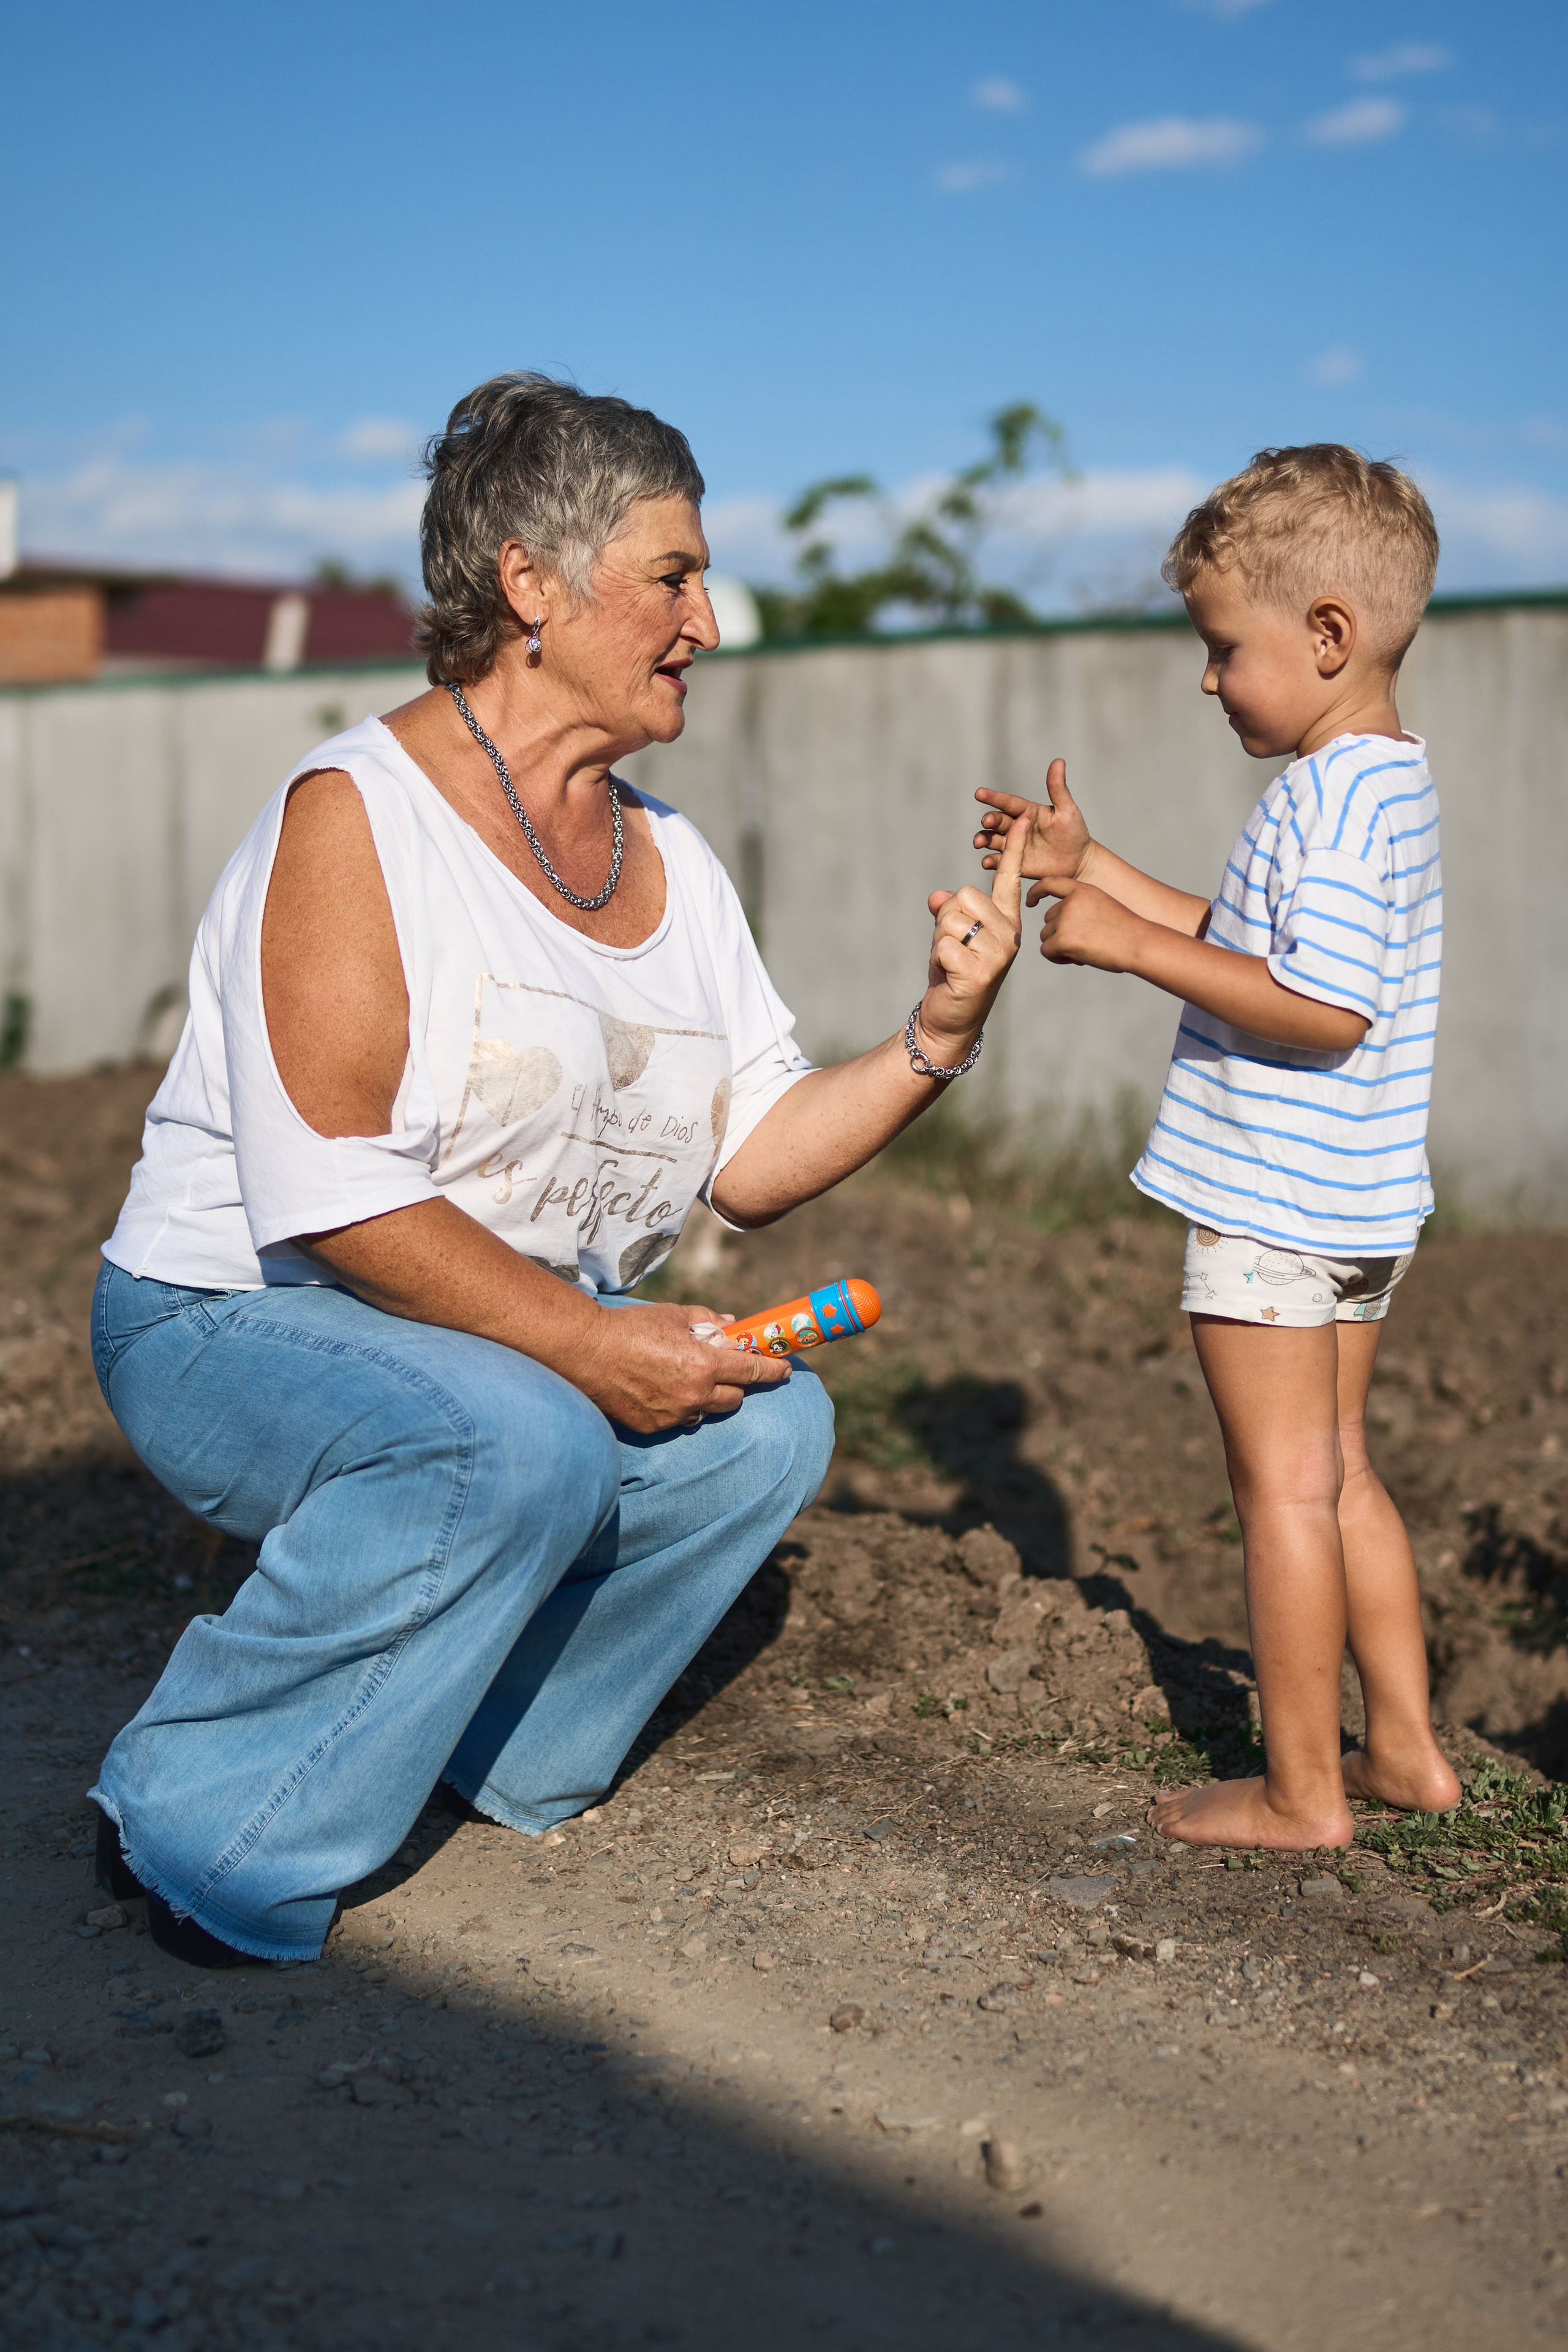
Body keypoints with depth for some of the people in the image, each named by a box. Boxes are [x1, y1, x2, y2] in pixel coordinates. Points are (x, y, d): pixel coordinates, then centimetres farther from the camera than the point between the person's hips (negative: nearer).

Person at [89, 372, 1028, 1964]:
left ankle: (483, 1755, 6)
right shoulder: (356, 814, -18)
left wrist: (931, 1047, -11)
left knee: (767, 1427, -11)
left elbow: (748, 1159, 4)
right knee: (518, 1441, -34)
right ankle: (210, 1828, -17)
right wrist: (588, 1345, -26)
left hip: (534, 1340, 8)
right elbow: (328, 1196, -25)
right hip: (234, 1319, -8)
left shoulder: (676, 865, 6)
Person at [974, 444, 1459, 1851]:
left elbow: (1321, 1010, -28)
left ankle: (1302, 1790, 9)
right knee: (1337, 1470, 18)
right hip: (1356, 1205, 10)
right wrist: (1091, 873, 18)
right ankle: (1406, 1748, 25)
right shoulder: (1393, 784, 13)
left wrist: (1132, 944, -23)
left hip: (1271, 1204, -10)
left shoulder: (1333, 796, -20)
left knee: (1286, 1485, -1)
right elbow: (1257, 948, 21)